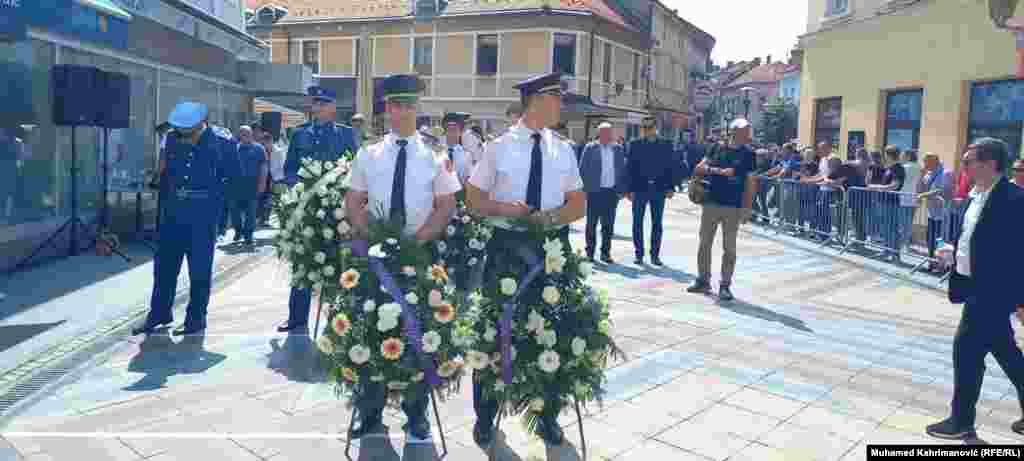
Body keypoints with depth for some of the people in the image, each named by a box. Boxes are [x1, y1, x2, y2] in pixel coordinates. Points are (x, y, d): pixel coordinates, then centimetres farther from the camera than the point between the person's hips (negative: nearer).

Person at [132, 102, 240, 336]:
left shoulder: (222, 143, -10)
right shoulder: (173, 139, 4)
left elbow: (233, 178, 0)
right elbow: (165, 172, 18)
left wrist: (213, 198, -2)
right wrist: (166, 198, 12)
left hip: (203, 215, -5)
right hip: (174, 213, 5)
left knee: (200, 269, 3)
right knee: (164, 264, 10)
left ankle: (196, 319, 15)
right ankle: (159, 313, 24)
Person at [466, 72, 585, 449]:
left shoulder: (563, 150, 6)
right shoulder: (499, 147, -3)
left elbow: (578, 205, 6)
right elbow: (473, 198, 0)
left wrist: (552, 216, -13)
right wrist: (502, 208, -18)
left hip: (552, 247, 3)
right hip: (506, 247, -3)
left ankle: (548, 415, 29)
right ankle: (485, 416, 23)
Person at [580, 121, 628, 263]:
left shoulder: (618, 149, 9)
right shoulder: (590, 148, 1)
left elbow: (623, 169, 9)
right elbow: (583, 169, -1)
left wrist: (622, 189, 2)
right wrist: (584, 188, -7)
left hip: (612, 191, 3)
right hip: (595, 191, -2)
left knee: (609, 225, 6)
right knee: (592, 224, 5)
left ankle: (605, 253, 15)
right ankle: (590, 253, 14)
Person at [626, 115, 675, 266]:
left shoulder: (666, 144, 6)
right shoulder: (634, 144, 4)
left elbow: (671, 167, 6)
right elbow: (630, 167, 1)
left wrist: (671, 187, -2)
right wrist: (629, 189, -5)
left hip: (659, 189, 1)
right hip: (640, 188, 0)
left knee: (657, 223, 6)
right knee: (638, 223, 3)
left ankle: (655, 255, 14)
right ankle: (638, 254, 13)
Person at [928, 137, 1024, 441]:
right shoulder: (978, 195, 8)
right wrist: (954, 250, 4)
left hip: (994, 290, -9)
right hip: (978, 286, 9)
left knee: (967, 348, -1)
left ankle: (962, 421, 13)